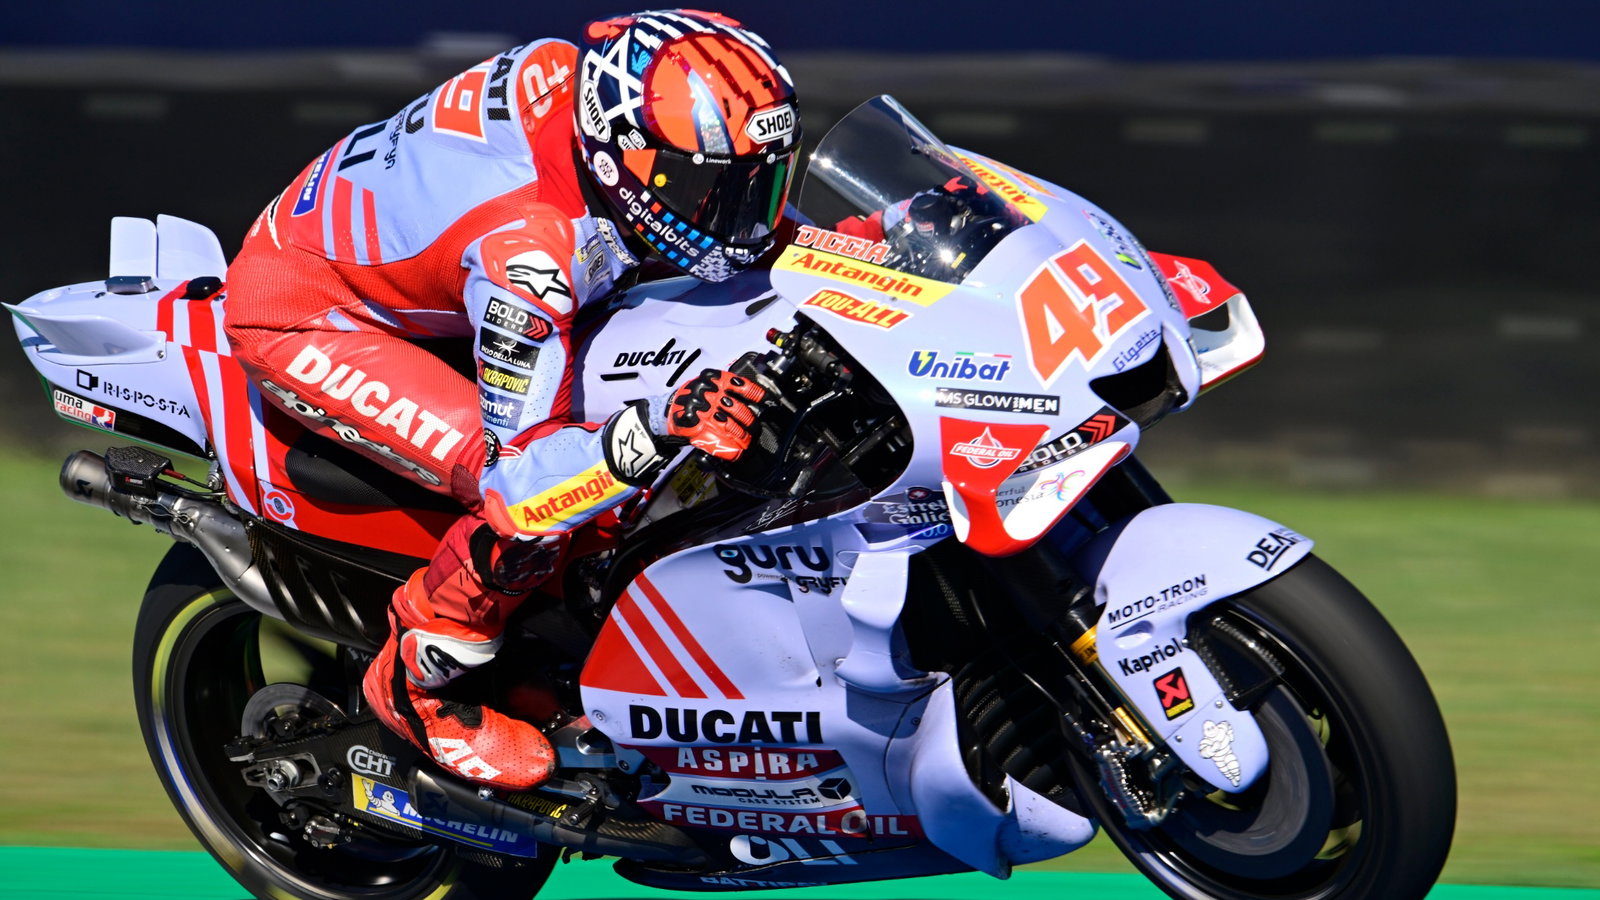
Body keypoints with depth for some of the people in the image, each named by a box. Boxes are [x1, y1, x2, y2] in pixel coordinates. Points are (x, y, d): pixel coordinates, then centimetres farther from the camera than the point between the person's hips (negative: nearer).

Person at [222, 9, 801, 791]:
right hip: (301, 312, -9)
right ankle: (416, 684, -2)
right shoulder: (526, 245, -40)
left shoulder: (583, 77, -18)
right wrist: (659, 430, -53)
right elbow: (519, 475, -38)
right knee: (535, 510, -26)